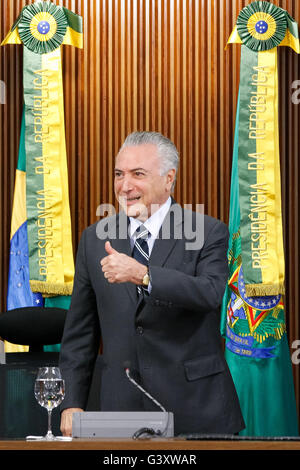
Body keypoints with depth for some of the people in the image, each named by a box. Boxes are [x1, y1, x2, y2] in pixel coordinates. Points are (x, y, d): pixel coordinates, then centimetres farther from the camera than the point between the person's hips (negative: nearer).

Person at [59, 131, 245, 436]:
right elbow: (79, 331, 11)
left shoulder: (208, 233, -2)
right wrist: (72, 403, 4)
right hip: (122, 407, 3)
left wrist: (142, 275, -33)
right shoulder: (94, 239, 9)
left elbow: (210, 294, -21)